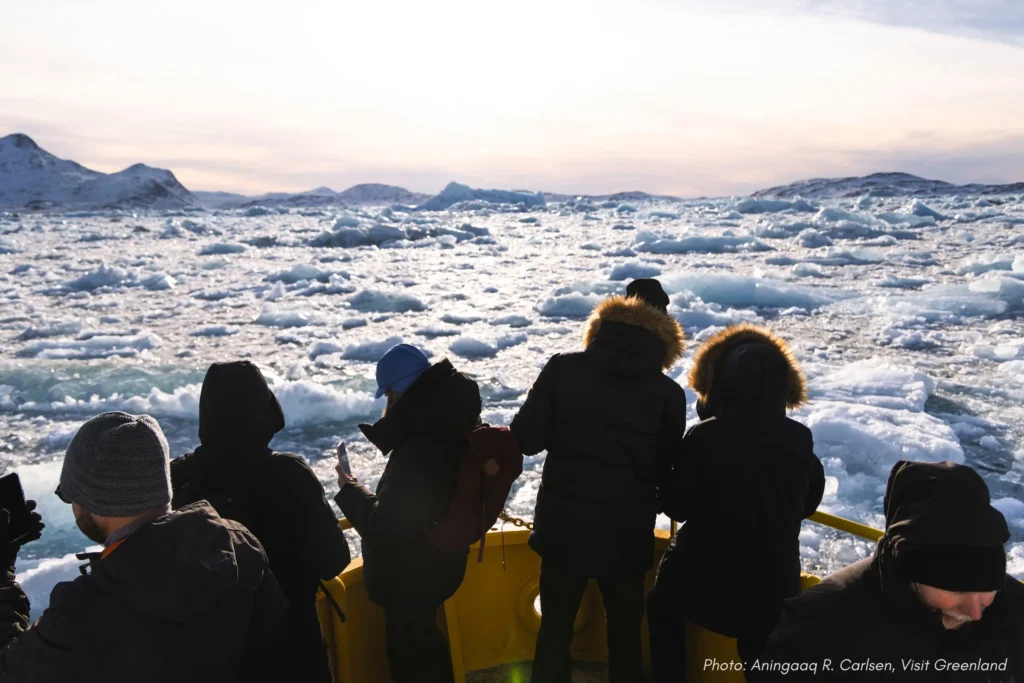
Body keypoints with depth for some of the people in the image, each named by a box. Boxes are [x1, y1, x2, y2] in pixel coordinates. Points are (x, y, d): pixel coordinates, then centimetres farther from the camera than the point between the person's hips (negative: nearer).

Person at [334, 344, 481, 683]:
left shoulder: (417, 452, -35)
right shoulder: (454, 426, -5)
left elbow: (385, 525, -28)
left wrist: (349, 491, -13)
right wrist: (391, 426, 2)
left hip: (411, 575, -9)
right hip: (439, 559, 9)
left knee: (410, 650, 13)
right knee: (423, 641, 29)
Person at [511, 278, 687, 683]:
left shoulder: (563, 369, -8)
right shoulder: (668, 393, -7)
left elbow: (526, 438, -9)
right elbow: (668, 474, -1)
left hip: (563, 527, 0)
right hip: (627, 536, 0)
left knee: (555, 629, 19)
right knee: (625, 634, 20)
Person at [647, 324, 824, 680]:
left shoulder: (703, 439, -22)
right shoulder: (800, 440, -11)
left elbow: (677, 507, -12)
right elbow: (808, 504, 6)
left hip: (705, 576, -2)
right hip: (773, 577, 3)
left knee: (663, 607, 28)